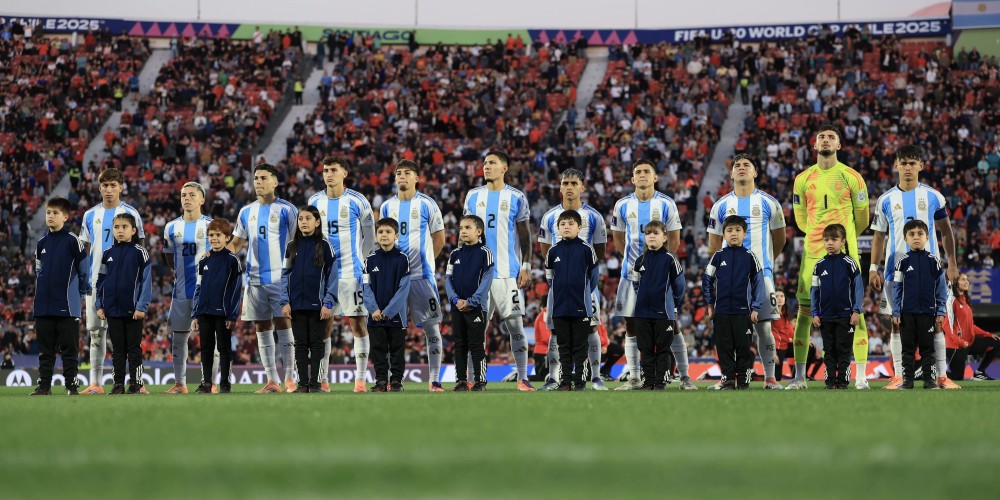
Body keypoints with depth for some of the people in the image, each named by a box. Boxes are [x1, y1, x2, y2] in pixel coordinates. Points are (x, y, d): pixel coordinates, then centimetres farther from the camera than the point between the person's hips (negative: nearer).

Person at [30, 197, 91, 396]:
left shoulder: (73, 241, -5)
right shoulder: (41, 243, 10)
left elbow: (84, 270, -1)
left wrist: (81, 291, 0)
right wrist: (40, 294, 14)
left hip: (67, 305, -5)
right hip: (44, 305, 5)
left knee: (69, 348, -1)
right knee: (45, 348, 7)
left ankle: (71, 385, 3)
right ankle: (44, 385, 10)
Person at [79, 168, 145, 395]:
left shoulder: (130, 214, 1)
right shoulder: (91, 215, 11)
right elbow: (85, 249, 16)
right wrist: (83, 276, 7)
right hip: (96, 280, 4)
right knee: (96, 331, 3)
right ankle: (96, 383, 6)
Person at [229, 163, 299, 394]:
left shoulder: (286, 210, -1)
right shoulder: (246, 212, 13)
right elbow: (236, 243, 17)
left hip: (281, 277, -5)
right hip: (255, 278, 5)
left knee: (283, 326, -8)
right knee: (262, 329, 5)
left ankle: (289, 379, -5)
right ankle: (272, 381, 9)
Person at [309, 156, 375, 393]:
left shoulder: (357, 201, -3)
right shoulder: (315, 201, 7)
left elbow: (370, 235, 5)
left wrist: (360, 260, 5)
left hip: (350, 273, -3)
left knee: (358, 324, -4)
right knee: (323, 326, 3)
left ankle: (361, 379, -1)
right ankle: (323, 380, 8)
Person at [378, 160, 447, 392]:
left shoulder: (427, 205, -1)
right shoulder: (386, 207, 10)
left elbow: (439, 239, 6)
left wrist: (424, 260, 7)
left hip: (422, 275, -3)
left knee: (431, 328, -2)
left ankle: (435, 380, 2)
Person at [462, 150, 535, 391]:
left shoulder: (516, 198, 2)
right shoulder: (473, 196, 10)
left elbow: (525, 236, 4)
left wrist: (526, 266, -4)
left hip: (507, 272, -3)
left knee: (515, 325, -4)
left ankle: (522, 378, 2)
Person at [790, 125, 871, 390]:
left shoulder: (851, 177, 2)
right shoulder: (803, 179, 8)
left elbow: (862, 218, 13)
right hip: (813, 253, 2)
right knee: (805, 311, 1)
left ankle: (861, 376, -4)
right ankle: (799, 376, 8)